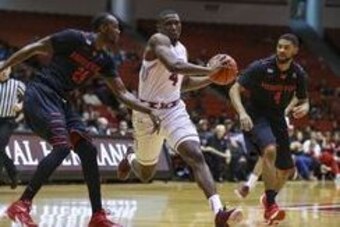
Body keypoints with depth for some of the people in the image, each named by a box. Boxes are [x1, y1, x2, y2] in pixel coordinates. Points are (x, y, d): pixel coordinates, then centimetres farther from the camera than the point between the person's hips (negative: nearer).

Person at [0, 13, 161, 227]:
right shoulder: (74, 38, -11)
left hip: (61, 101, 9)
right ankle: (21, 205, -24)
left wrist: (148, 111, 5)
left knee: (89, 151, 2)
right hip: (40, 94, -9)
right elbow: (35, 48, -7)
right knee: (62, 147, -25)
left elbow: (122, 93, 16)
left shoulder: (105, 59, 12)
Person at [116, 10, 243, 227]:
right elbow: (174, 65, -37)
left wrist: (213, 78, 8)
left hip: (174, 110, 5)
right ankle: (130, 158, 52)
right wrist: (208, 69, -38)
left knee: (196, 156, -20)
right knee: (146, 173, 12)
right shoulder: (158, 40, -17)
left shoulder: (182, 49, 8)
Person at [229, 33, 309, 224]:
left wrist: (303, 108, -18)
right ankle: (270, 203, -27)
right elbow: (235, 89, -17)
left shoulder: (299, 74, -8)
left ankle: (269, 198, 39)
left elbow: (304, 100, 7)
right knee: (270, 150, -33)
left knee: (287, 169, 10)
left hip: (278, 118, 6)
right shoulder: (261, 67, -20)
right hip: (256, 115, -5)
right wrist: (242, 113, -34)